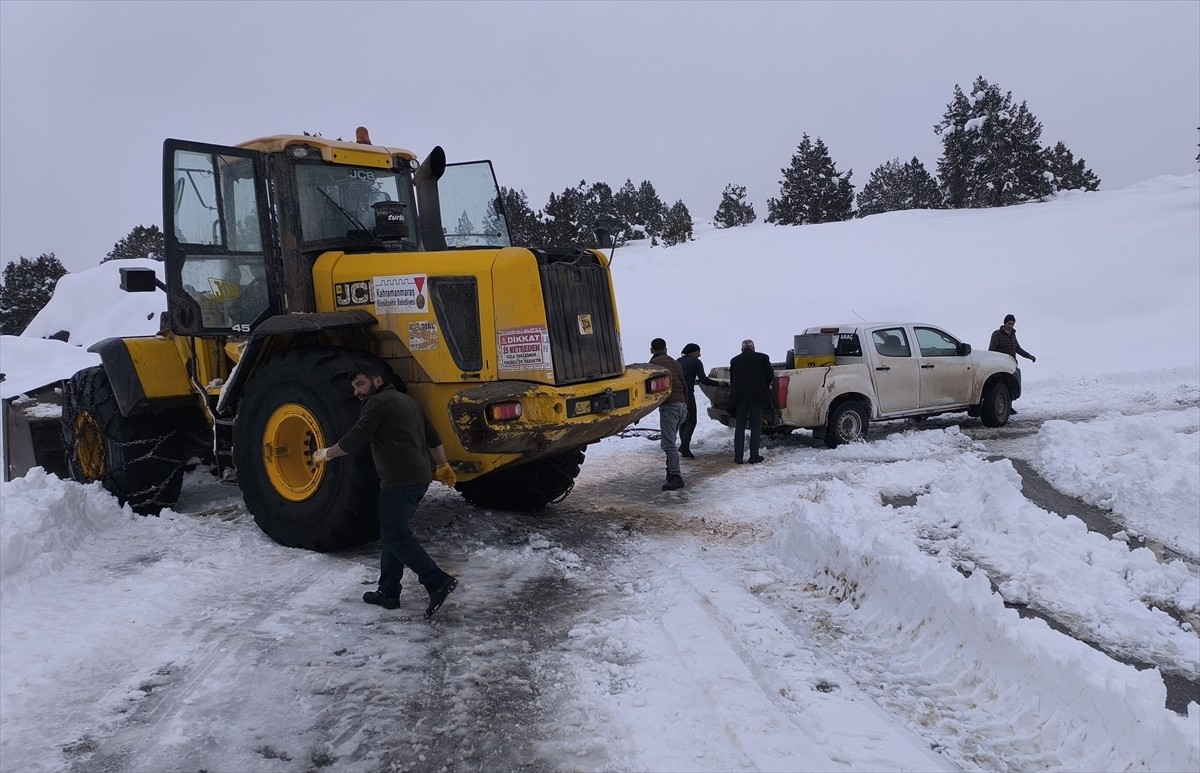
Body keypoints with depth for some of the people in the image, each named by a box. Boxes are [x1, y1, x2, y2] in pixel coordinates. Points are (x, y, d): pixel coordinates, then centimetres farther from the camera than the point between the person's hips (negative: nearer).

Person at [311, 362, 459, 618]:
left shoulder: (378, 402, -6)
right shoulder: (407, 401, 22)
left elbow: (354, 441, -12)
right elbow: (433, 438, 23)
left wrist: (325, 454, 3)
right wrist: (443, 467, 29)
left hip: (399, 481, -10)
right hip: (419, 478, 10)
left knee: (396, 536, -7)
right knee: (393, 534, 15)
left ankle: (438, 582, -14)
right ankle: (388, 592, 19)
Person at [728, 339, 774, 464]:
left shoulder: (734, 360, 7)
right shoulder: (763, 358, 3)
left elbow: (732, 380, 9)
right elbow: (770, 375, 4)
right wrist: (765, 387, 20)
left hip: (739, 397, 1)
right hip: (757, 396, -1)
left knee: (739, 427, 8)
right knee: (756, 426, 6)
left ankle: (738, 456, 5)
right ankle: (754, 456, 3)